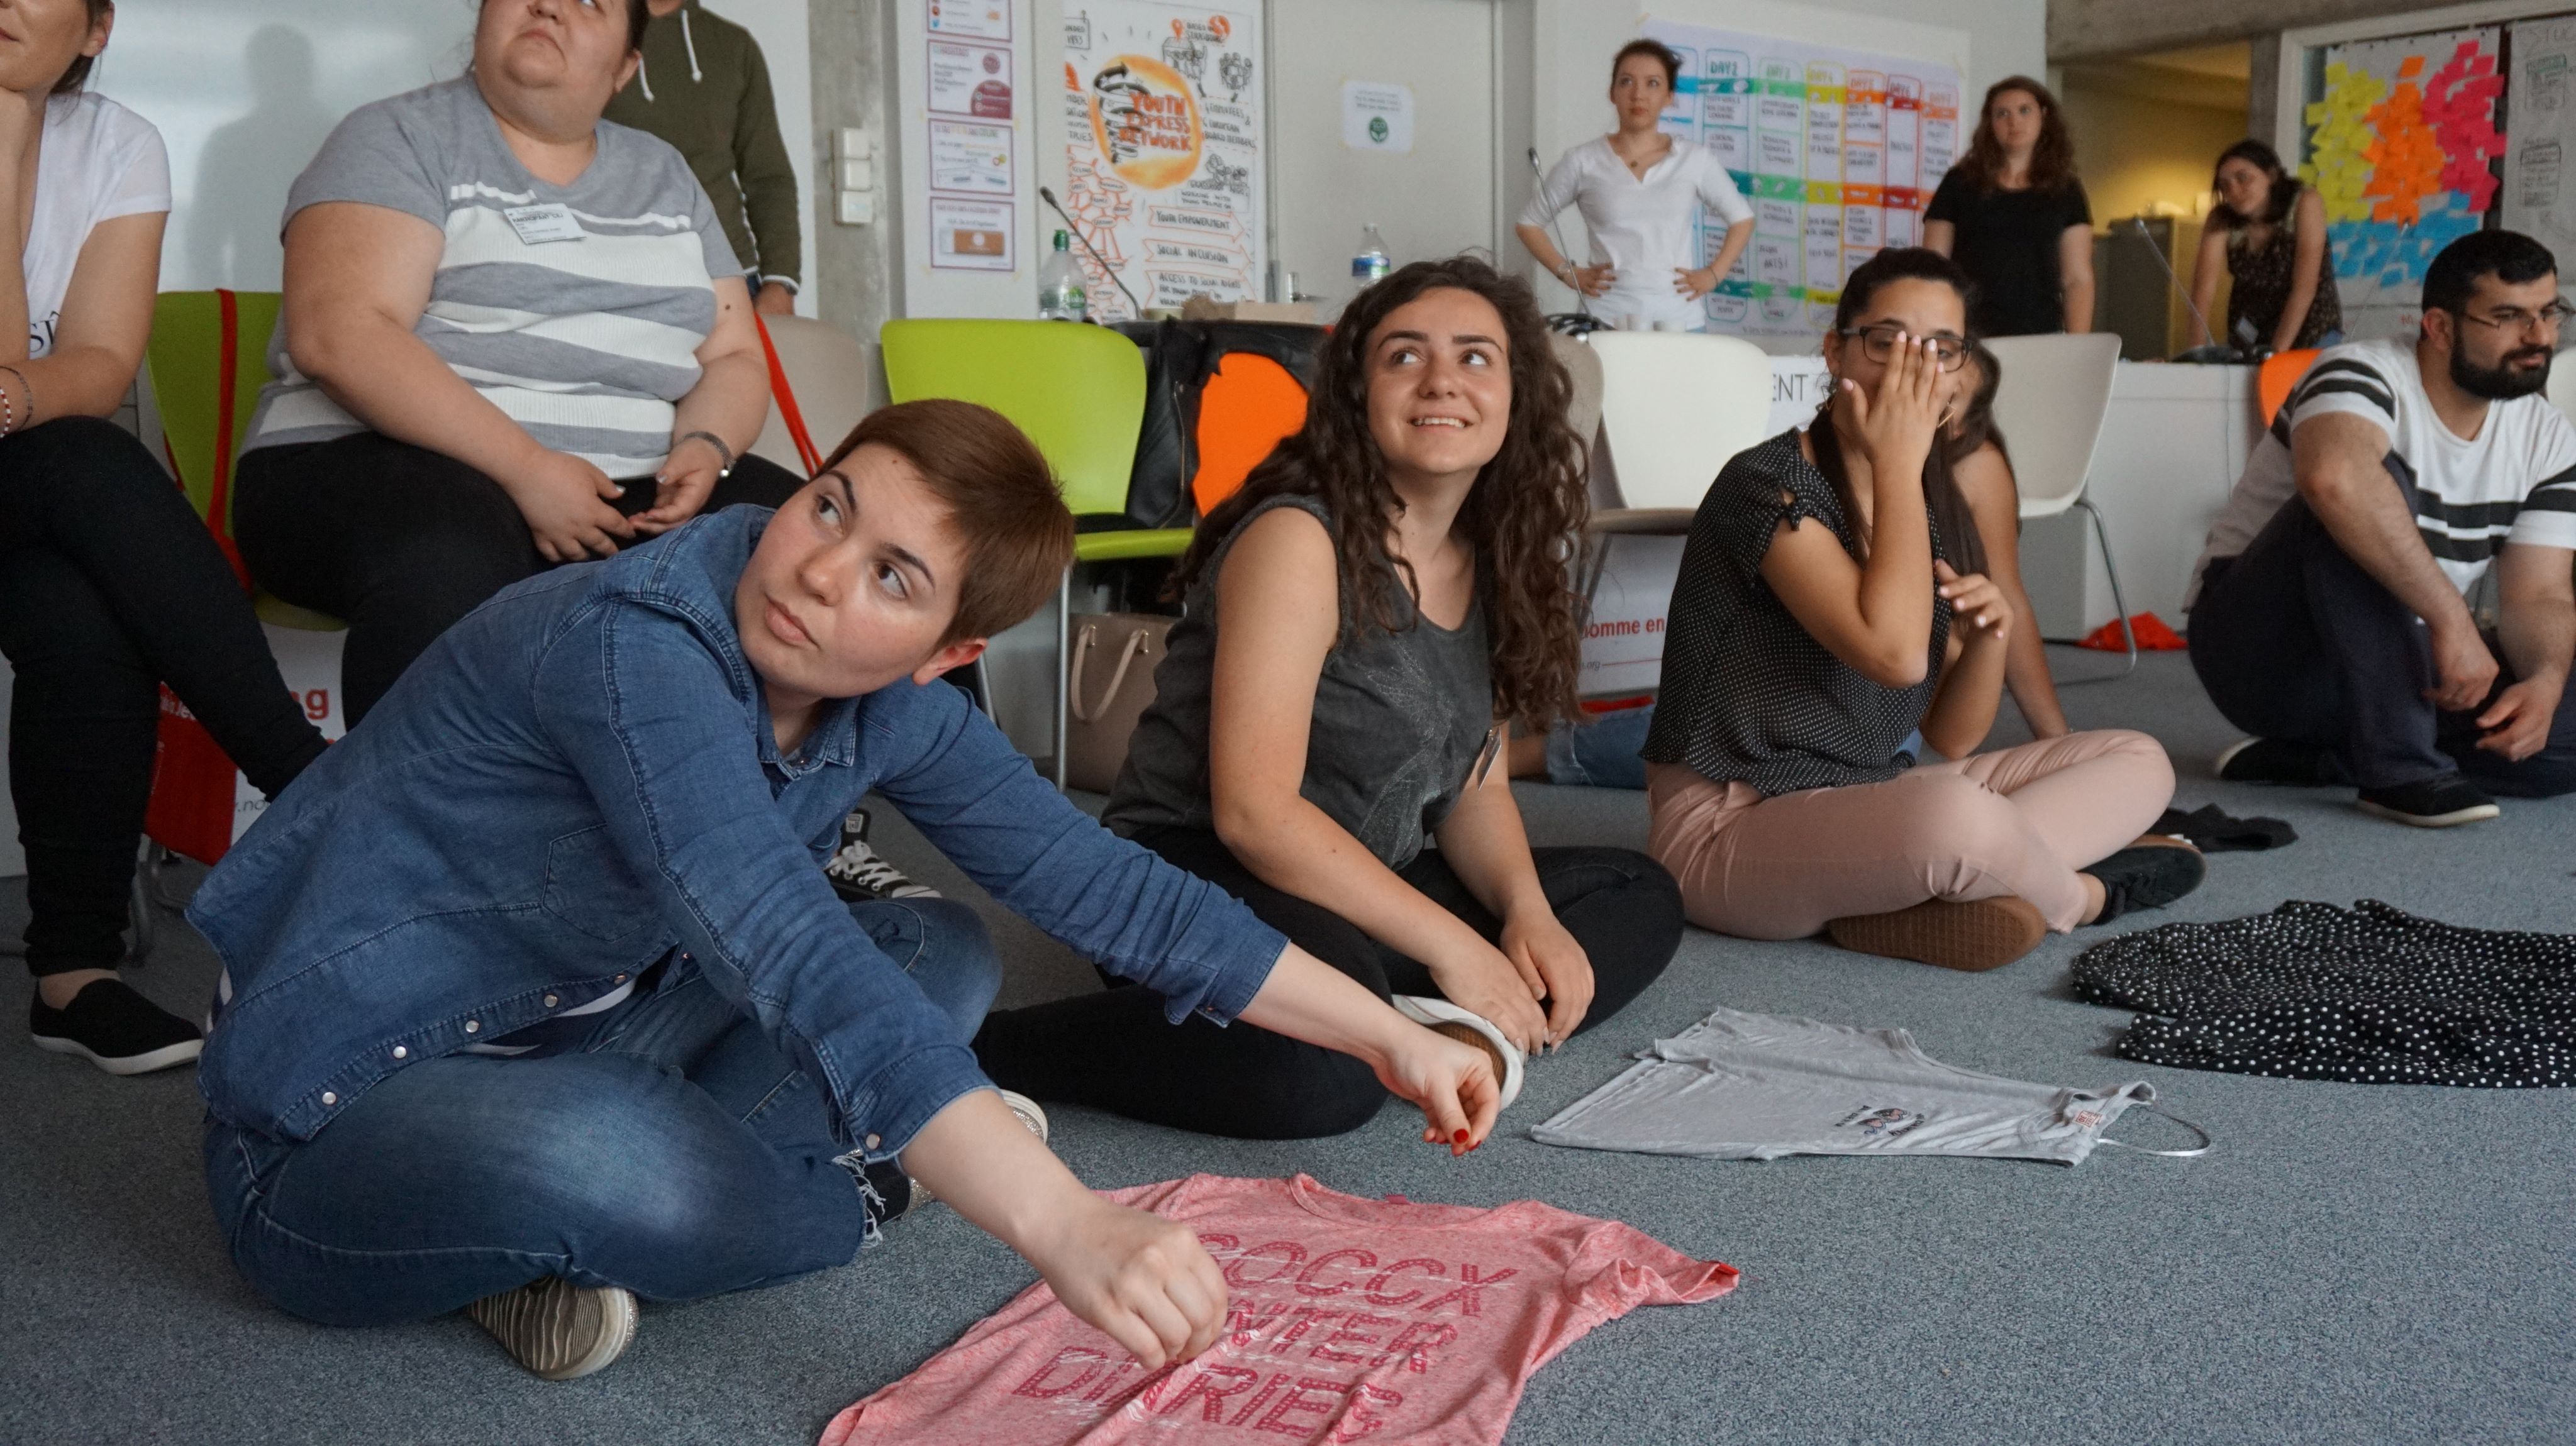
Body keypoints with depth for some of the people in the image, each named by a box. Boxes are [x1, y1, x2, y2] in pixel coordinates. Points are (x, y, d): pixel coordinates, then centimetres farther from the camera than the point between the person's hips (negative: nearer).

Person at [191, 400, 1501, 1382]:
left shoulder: (893, 706, -5)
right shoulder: (635, 646, -29)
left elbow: (1100, 882, 0)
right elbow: (800, 969, -41)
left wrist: (1386, 1035, 1)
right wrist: (1061, 1226, -50)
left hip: (561, 1054, 8)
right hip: (334, 1117, -8)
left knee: (943, 955, 3)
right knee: (600, 1155, -40)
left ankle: (581, 1230, -8)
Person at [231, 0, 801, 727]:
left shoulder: (666, 177, 18)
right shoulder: (398, 140, 1)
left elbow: (734, 355, 15)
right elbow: (336, 335, -13)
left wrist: (704, 449, -9)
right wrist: (525, 466, -22)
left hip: (628, 487, 5)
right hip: (393, 460, -4)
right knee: (450, 563, -39)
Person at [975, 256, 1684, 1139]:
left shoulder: (1488, 563, 8)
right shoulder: (1300, 539, -17)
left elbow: (1473, 785, 12)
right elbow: (1253, 809, -24)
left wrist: (1528, 911, -9)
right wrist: (1450, 947, -23)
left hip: (1360, 886, 9)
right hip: (1199, 872, -9)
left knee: (1641, 898, 10)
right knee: (1325, 1072, -39)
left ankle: (1457, 1034, -16)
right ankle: (968, 1049, -21)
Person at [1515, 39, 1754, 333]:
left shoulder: (1696, 161, 5)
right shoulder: (1583, 162, 2)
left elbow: (1742, 219, 17)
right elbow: (1529, 223, 11)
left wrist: (1713, 275, 5)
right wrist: (1569, 273, 0)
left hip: (1680, 320, 1)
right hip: (1606, 319, -1)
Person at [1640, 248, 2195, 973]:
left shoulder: (1935, 511, 8)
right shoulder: (1769, 484, -15)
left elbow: (1952, 737, 10)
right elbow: (1895, 653, -29)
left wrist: (1991, 636, -10)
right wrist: (1897, 462, -20)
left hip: (1866, 809, 9)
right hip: (1731, 830, -8)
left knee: (2139, 762, 5)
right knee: (1956, 814, -38)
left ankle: (1905, 902, -16)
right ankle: (2083, 894, -2)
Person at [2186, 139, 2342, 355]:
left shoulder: (2304, 204, -18)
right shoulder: (2221, 220, -12)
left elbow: (2305, 286, -24)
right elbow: (2204, 287, -22)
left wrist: (2277, 350, -32)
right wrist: (2198, 350, -35)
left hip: (2312, 330, -2)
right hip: (2249, 334, 2)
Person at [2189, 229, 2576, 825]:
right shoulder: (2367, 375, -19)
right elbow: (2332, 476, -43)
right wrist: (2452, 618, -41)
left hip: (2389, 665, 6)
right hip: (2261, 643, -6)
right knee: (2370, 487, -31)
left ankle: (2302, 760, -9)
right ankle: (2401, 765, -30)